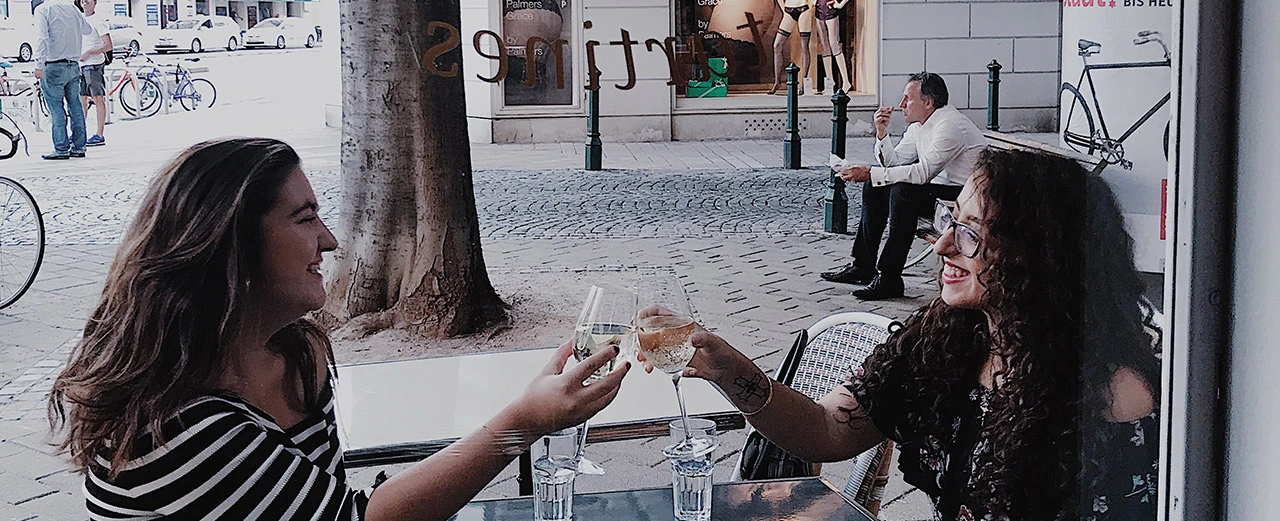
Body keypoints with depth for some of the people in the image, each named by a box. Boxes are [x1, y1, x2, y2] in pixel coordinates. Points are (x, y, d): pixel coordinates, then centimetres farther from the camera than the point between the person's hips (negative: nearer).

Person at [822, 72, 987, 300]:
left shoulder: (950, 125, -22)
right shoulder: (918, 124, 8)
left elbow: (923, 172, -30)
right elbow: (893, 162, 11)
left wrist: (870, 173, -28)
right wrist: (882, 133, -7)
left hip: (965, 195, -10)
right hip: (936, 186, 10)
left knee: (903, 191, -31)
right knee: (875, 186, 5)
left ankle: (889, 279, -27)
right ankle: (863, 265, 7)